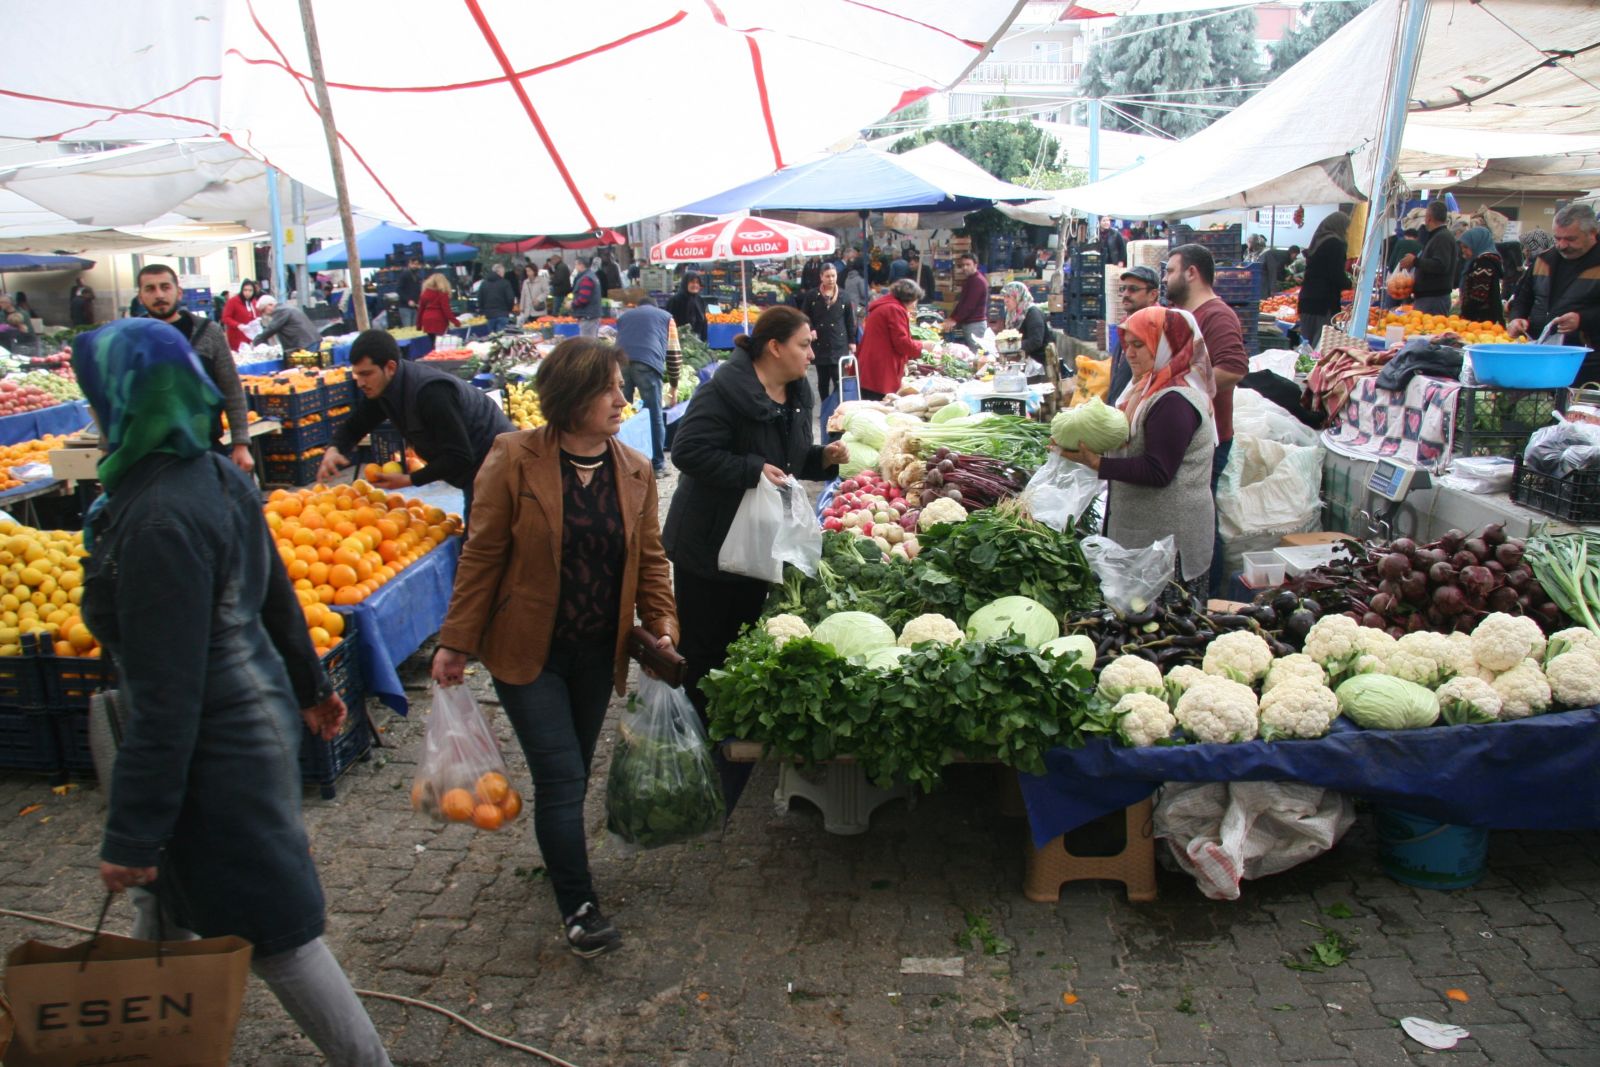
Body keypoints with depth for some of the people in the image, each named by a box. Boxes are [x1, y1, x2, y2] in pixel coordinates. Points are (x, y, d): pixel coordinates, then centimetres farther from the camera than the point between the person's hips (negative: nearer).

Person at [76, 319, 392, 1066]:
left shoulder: (159, 520, -27)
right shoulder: (216, 476, 1)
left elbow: (163, 698, -25)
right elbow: (274, 594, 13)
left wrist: (130, 835, -18)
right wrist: (308, 687, 26)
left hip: (216, 754, -10)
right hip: (254, 714, 10)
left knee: (274, 931, 5)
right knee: (163, 905, 26)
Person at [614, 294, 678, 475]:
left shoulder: (624, 315, 35)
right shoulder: (665, 317, 28)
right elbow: (673, 354, 23)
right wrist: (674, 385, 30)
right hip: (648, 364, -3)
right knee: (654, 416, 6)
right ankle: (657, 465, 11)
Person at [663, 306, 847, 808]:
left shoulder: (797, 394, 6)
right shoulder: (725, 390, -22)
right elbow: (689, 451, -28)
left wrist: (824, 457, -2)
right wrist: (753, 471, -30)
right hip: (709, 541, -8)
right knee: (703, 645, 4)